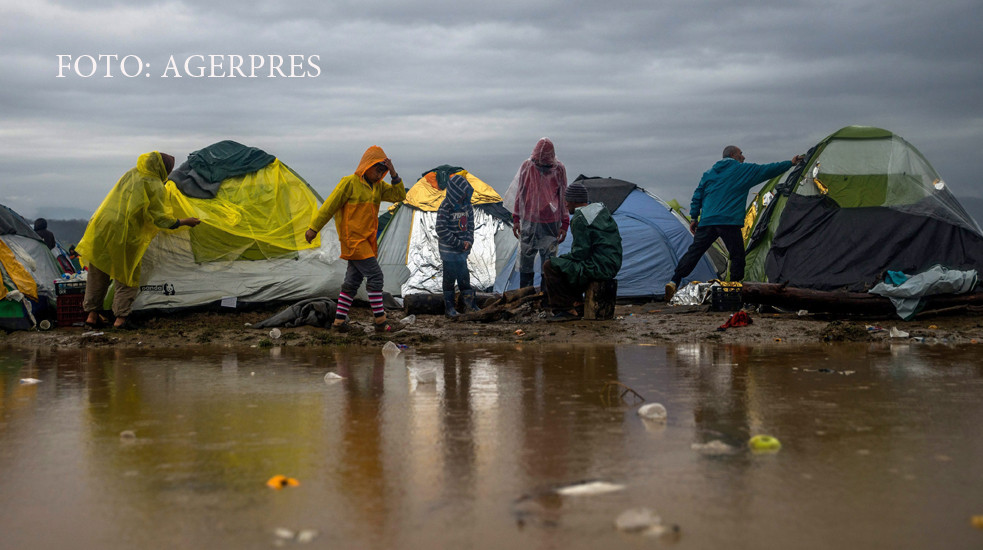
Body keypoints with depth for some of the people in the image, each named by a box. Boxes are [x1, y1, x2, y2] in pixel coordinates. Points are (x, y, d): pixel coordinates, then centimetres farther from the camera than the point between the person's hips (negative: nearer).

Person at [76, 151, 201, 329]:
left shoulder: (131, 174, 15)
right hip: (123, 234, -7)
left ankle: (92, 314, 18)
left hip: (101, 226, 7)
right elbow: (159, 219, -8)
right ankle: (121, 318, 2)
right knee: (128, 277, 6)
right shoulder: (154, 185, -8)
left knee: (98, 274, 14)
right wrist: (184, 222, 2)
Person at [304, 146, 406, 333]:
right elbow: (330, 206, -8)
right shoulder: (350, 183, -9)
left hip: (367, 240, 8)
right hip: (353, 238, -8)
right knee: (375, 275, -12)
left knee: (353, 280, 8)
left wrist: (393, 174, -5)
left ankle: (339, 320, 13)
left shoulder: (378, 186, 13)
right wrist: (314, 228, -8)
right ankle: (381, 321, -10)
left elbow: (399, 196, 7)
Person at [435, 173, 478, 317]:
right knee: (449, 277, 1)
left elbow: (470, 224, 12)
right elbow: (442, 230, -18)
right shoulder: (445, 207, -17)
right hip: (449, 249, -6)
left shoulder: (467, 205, 4)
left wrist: (468, 241, -4)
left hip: (463, 248, 6)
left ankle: (469, 301, 22)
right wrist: (458, 243, -16)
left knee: (464, 275, 12)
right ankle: (449, 307, 10)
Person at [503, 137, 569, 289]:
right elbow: (519, 194, 6)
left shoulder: (559, 169, -5)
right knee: (526, 258, 5)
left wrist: (564, 224, 3)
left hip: (551, 223, -1)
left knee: (549, 259, 1)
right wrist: (516, 219, 6)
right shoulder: (527, 166, -4)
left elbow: (563, 197, 3)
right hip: (529, 221, 1)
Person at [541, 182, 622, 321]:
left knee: (550, 266, -8)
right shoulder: (601, 210, 14)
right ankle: (577, 303, 19)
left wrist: (561, 257, 3)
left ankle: (567, 309, -5)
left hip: (597, 268, -10)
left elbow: (579, 253, -17)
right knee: (564, 264, 26)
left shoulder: (579, 220, -14)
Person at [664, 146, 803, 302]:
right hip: (729, 223, -5)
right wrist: (790, 163, 24)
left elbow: (697, 195, 16)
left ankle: (673, 282, -6)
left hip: (707, 221, 5)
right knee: (737, 255, 4)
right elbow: (767, 170, 12)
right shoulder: (744, 170, 7)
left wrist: (694, 217, 19)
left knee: (693, 252, 4)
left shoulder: (709, 173, 19)